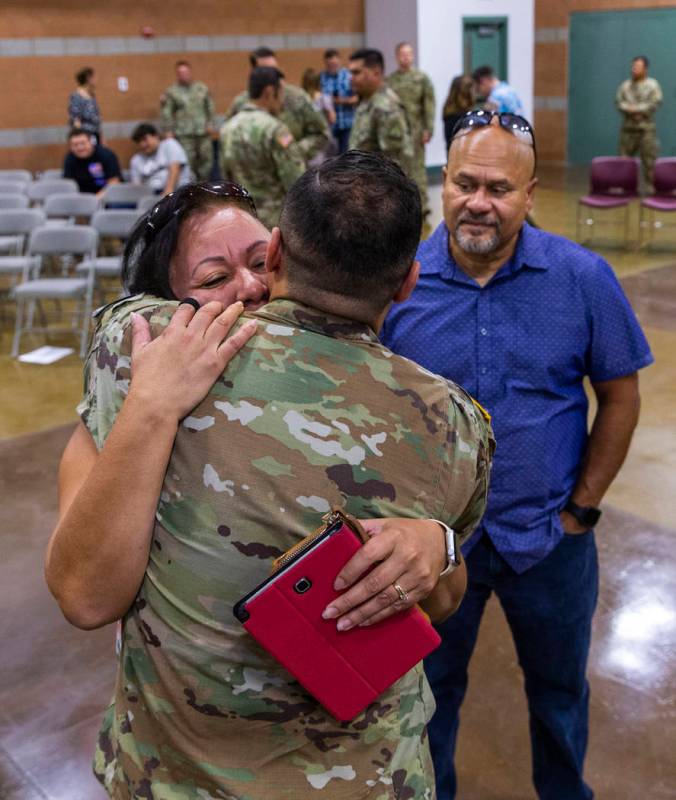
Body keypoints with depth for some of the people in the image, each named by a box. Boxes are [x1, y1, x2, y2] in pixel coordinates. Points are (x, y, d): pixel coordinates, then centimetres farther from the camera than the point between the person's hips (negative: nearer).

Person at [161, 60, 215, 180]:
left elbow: (210, 107, 16)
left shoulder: (202, 88, 12)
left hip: (203, 131, 3)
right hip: (184, 134, -3)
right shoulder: (171, 91, 2)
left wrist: (210, 124, 8)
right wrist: (168, 131, -5)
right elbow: (167, 113, 1)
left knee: (206, 158, 3)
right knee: (188, 161, -7)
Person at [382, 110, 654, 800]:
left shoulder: (584, 279, -11)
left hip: (548, 539, 1)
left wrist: (582, 508, -4)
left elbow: (619, 395, -3)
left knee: (560, 690, 24)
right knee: (429, 691, 20)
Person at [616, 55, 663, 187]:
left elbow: (656, 102, -9)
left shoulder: (652, 84, 1)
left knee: (649, 158, -5)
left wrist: (637, 109, -13)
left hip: (647, 127, -3)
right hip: (628, 127, 3)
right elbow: (618, 102, 3)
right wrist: (630, 109, -15)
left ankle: (653, 184, -1)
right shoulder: (625, 85, 11)